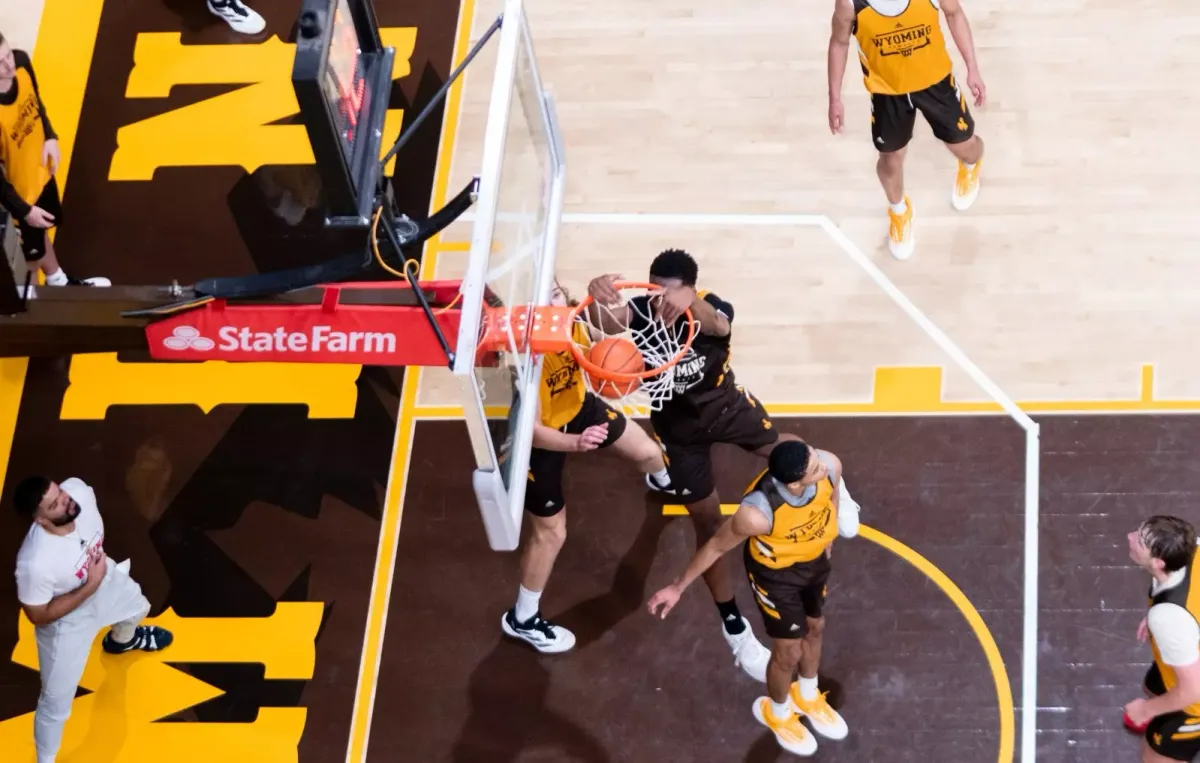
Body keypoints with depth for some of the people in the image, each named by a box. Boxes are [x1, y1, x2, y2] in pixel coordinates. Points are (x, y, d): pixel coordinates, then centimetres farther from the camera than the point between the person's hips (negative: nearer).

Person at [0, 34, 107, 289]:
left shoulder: (21, 63, -22)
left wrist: (50, 136, -10)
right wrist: (24, 210, -21)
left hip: (40, 172, 7)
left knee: (41, 233, 34)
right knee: (32, 256, 18)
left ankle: (59, 282, 60)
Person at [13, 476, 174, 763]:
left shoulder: (78, 489, -32)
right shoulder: (35, 562, -48)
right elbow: (39, 616, -31)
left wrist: (98, 553, -6)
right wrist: (91, 585, -34)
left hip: (104, 579, 6)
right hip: (67, 622, -6)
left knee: (136, 608, 38)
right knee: (56, 702, 7)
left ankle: (122, 640, 77)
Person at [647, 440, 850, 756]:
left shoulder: (830, 465, -33)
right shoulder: (758, 513, -44)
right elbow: (716, 547, -24)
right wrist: (678, 587, -10)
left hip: (814, 559, 5)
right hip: (775, 572, -5)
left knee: (814, 628, 28)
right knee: (789, 651, 14)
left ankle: (807, 696, 59)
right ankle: (777, 713, 49)